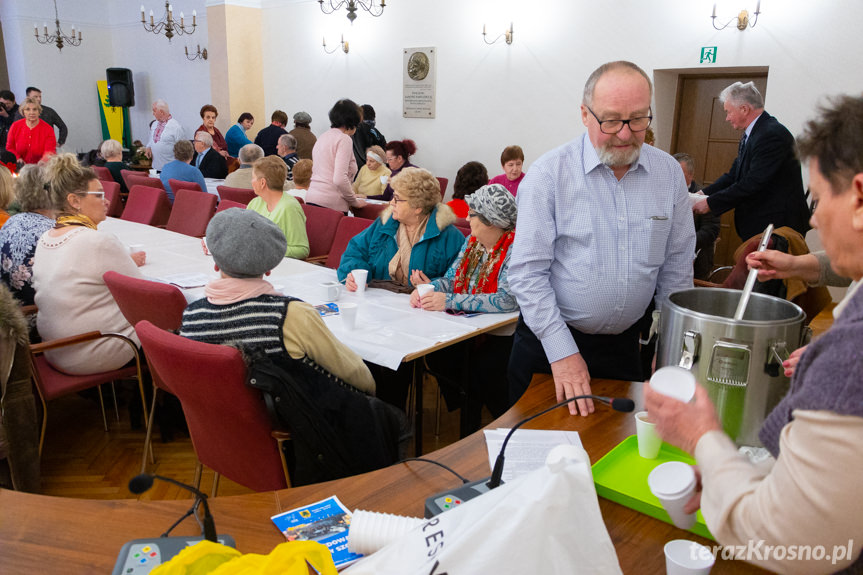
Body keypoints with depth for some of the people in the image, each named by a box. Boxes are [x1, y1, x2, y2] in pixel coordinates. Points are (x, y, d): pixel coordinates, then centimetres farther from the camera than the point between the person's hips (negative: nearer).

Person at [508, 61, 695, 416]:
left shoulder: (669, 173, 0)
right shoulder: (549, 173, -13)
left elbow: (676, 269, 7)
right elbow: (528, 272, -15)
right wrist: (562, 352, -18)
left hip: (624, 343, 4)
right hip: (548, 343, -3)